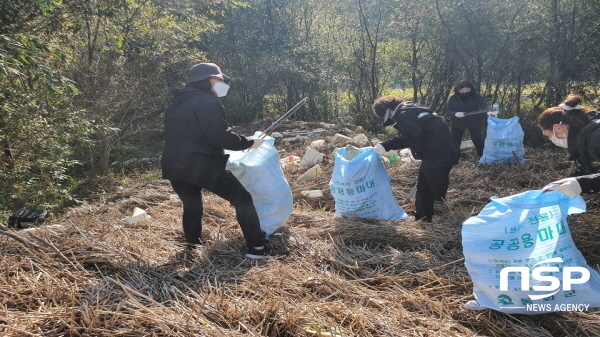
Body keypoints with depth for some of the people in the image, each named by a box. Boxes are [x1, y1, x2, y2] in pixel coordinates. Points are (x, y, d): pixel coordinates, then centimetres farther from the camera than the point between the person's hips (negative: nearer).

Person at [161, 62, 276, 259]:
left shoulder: (177, 104, 18)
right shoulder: (206, 102, -9)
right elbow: (220, 137, -16)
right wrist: (248, 143, -4)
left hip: (174, 165, 8)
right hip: (202, 165, -8)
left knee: (191, 205, 28)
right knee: (242, 199, 1)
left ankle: (193, 243, 37)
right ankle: (257, 248, -2)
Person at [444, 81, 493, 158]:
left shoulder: (477, 96, -14)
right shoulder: (453, 98, -13)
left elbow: (484, 105, -27)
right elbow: (446, 110, -12)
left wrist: (489, 111, -51)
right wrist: (455, 113, -33)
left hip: (474, 122, 0)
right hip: (457, 123, 1)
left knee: (478, 140, 6)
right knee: (455, 142, 8)